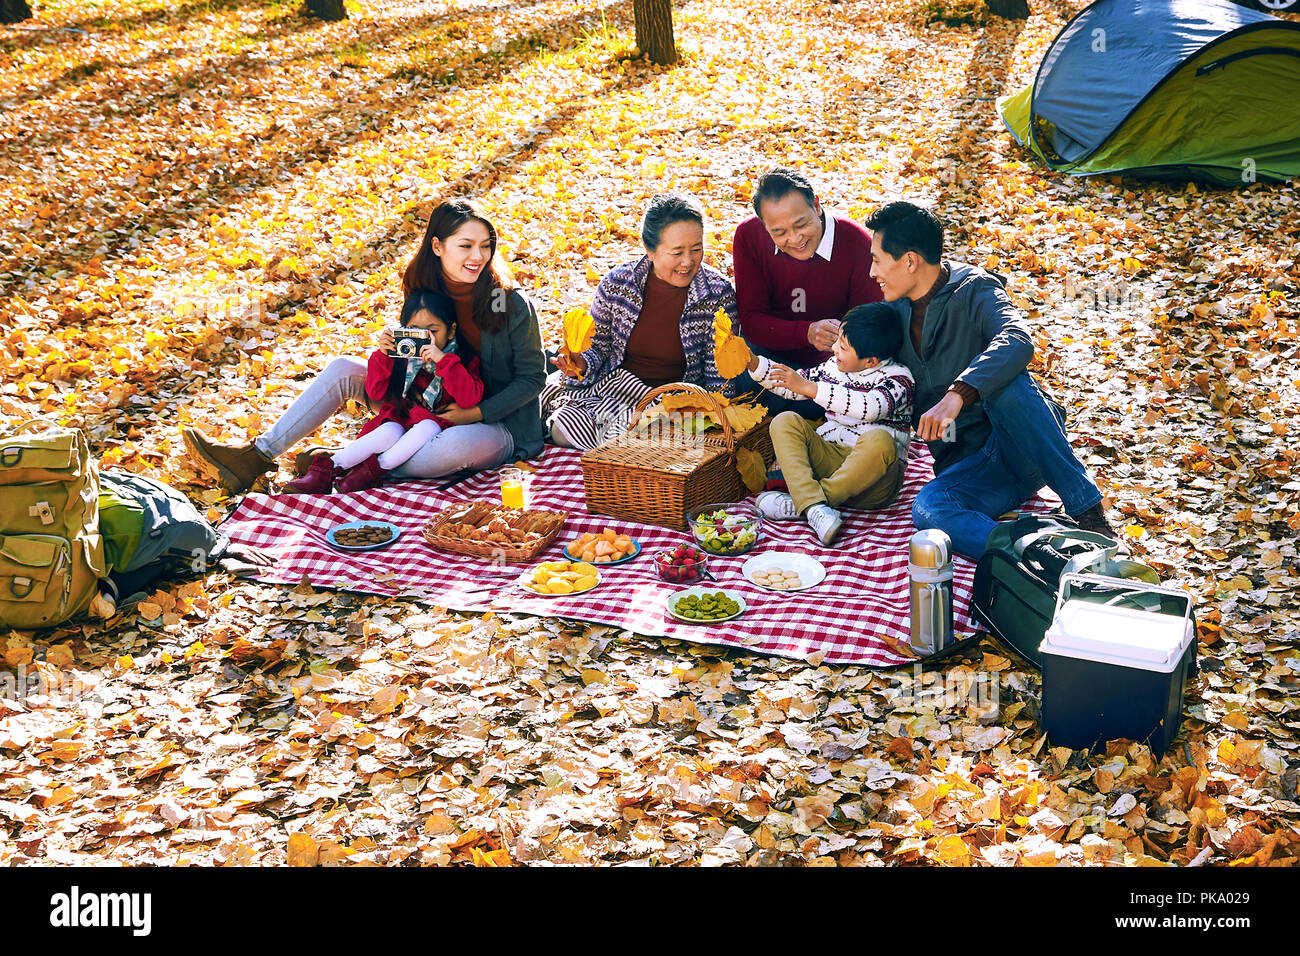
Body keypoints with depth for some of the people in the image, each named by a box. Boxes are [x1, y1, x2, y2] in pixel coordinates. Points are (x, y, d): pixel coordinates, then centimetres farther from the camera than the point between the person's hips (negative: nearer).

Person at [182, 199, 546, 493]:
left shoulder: (511, 303, -18)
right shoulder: (424, 291, -3)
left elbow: (532, 377, -10)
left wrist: (476, 412, -21)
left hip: (499, 425, -5)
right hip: (435, 410, 5)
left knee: (457, 443, -42)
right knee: (343, 369, -7)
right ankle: (258, 456, -10)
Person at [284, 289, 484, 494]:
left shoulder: (463, 362, -4)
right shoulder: (402, 355, 3)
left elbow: (470, 398, -23)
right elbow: (375, 393, 3)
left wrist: (443, 360, -30)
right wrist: (383, 356, -13)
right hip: (400, 419, 2)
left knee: (428, 426, -35)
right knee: (389, 433, -31)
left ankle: (375, 469, -32)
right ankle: (327, 469, -37)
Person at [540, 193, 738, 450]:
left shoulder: (718, 295, -9)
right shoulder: (618, 283, -5)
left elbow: (718, 377, -6)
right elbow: (598, 347, 7)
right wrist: (582, 364, -16)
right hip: (615, 384, 3)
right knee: (562, 430, -20)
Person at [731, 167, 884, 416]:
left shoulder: (857, 244, -17)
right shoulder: (749, 236, -11)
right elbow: (751, 320, -12)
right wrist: (808, 333, -29)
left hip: (829, 363, -1)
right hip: (769, 353, 1)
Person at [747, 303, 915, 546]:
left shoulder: (898, 379, -7)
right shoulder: (833, 366, 12)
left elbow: (870, 407, -28)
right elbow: (791, 387, 24)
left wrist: (809, 387, -29)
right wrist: (753, 362, 10)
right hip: (829, 458, 6)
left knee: (879, 441, -38)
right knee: (785, 421, -15)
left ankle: (797, 504, -31)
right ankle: (814, 507, -38)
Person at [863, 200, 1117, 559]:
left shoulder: (973, 290, -7)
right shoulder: (898, 309, 14)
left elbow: (1017, 341, -30)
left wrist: (956, 395, -43)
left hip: (1024, 444, -4)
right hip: (968, 466, 4)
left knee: (1006, 385, -38)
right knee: (928, 509, -31)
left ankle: (1089, 513, -31)